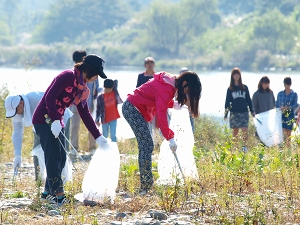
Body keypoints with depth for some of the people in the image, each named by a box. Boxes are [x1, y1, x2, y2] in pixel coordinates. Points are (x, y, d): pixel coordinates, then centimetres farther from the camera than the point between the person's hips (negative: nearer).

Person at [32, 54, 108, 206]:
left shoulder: (82, 88, 13)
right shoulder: (68, 76, -14)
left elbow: (85, 114, 17)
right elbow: (50, 96, -22)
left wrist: (98, 137, 15)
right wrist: (55, 121, -27)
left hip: (56, 122, 9)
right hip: (44, 119, -9)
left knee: (61, 158, 10)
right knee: (53, 157, -11)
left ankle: (48, 191, 21)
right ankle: (58, 196, -12)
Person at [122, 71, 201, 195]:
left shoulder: (170, 83, 6)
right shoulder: (166, 89, -24)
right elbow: (161, 114, -29)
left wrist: (174, 104, 7)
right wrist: (170, 137, -28)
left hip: (133, 108, 11)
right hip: (132, 109, -11)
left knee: (145, 146, 11)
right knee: (147, 146, -13)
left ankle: (145, 186, 13)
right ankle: (146, 187, -15)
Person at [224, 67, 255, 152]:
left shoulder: (244, 87, 8)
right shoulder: (230, 89, 6)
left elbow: (248, 100, 11)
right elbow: (227, 102, 5)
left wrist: (252, 111, 7)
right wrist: (225, 114, 0)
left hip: (244, 113, 0)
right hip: (234, 113, 0)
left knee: (245, 131, -12)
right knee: (235, 132, 3)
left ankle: (244, 146, -5)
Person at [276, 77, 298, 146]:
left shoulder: (294, 94, 0)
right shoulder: (280, 94, 7)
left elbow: (295, 105, -8)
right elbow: (277, 105, 11)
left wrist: (287, 107, -23)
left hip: (290, 115, -1)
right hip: (281, 114, 1)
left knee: (288, 133, 3)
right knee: (283, 132, -10)